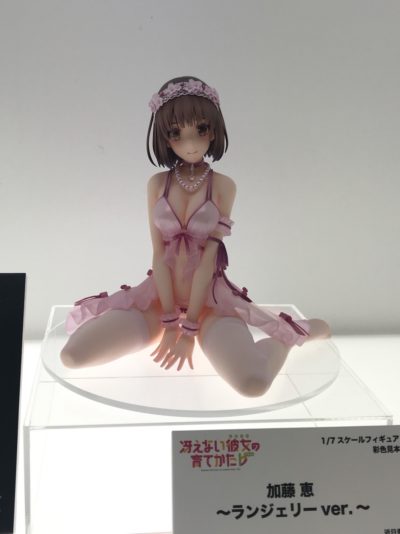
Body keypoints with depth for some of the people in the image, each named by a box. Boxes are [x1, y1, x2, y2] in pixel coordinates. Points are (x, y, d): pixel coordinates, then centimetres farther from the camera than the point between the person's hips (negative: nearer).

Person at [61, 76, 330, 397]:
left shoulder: (223, 186, -5)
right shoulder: (157, 184, 1)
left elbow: (209, 257, -10)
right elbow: (159, 255, -5)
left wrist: (190, 327, -15)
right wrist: (170, 322, -13)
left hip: (210, 298, -3)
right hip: (159, 295, 3)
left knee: (253, 383, -31)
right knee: (73, 355, -16)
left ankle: (296, 332, 2)